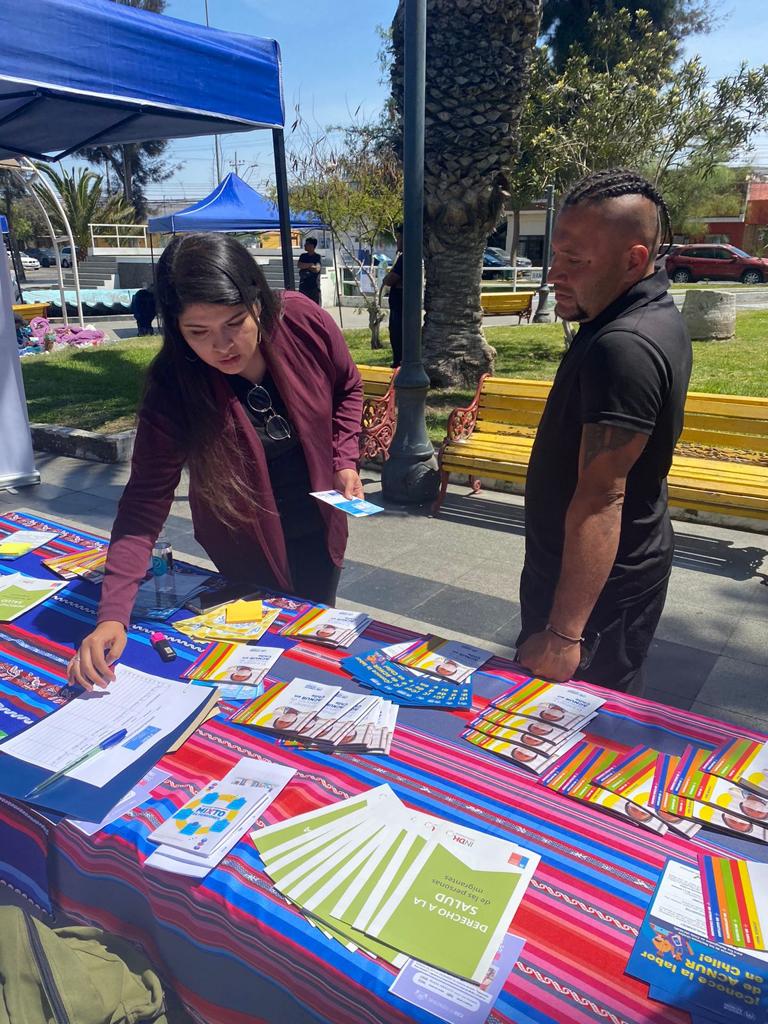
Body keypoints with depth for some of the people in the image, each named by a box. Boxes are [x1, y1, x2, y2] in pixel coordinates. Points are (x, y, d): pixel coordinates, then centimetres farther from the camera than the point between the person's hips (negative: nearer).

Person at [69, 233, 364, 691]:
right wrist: (112, 615, -35)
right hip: (245, 541, -2)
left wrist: (345, 462, -14)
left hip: (319, 525, 2)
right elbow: (146, 500, -27)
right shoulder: (173, 387, -28)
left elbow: (348, 389, -3)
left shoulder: (303, 321, -23)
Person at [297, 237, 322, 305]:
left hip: (314, 287, -4)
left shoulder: (317, 257, -1)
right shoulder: (303, 256, 14)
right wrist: (311, 264, -9)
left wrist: (305, 266, -3)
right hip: (303, 286, 5)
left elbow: (317, 269, -15)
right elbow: (299, 265, -2)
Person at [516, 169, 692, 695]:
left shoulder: (623, 347, -27)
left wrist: (564, 633, -28)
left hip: (596, 586, -10)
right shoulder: (657, 316, 7)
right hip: (630, 568, 10)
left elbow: (600, 499, -30)